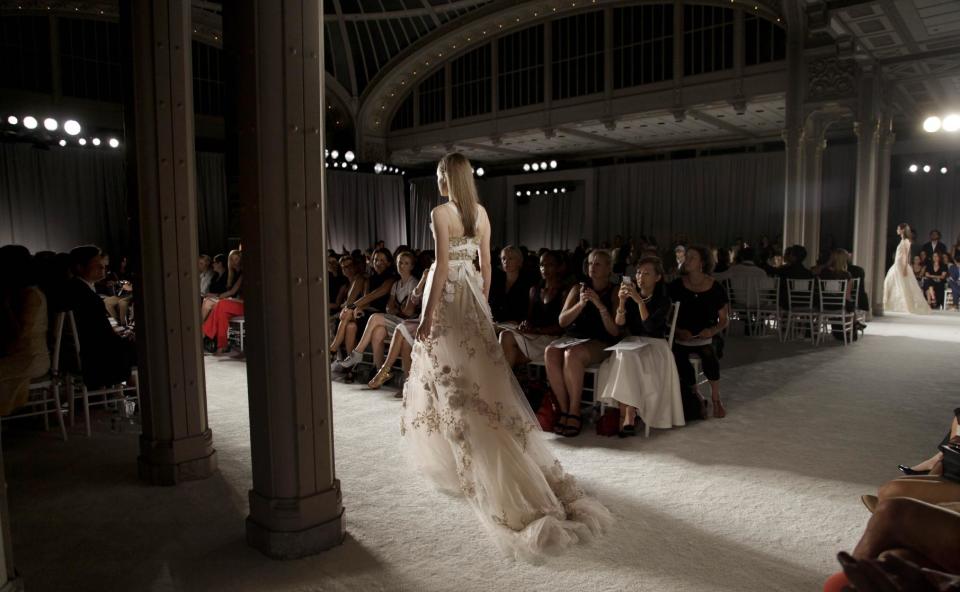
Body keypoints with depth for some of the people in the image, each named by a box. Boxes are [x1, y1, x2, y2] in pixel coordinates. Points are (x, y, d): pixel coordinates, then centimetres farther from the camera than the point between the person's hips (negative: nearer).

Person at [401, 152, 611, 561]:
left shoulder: (440, 213, -12)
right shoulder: (481, 212, 7)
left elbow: (442, 265, -18)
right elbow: (486, 263, 10)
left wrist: (428, 315, -15)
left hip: (448, 294, -7)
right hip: (472, 294, 7)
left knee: (451, 373, 2)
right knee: (480, 372, 15)